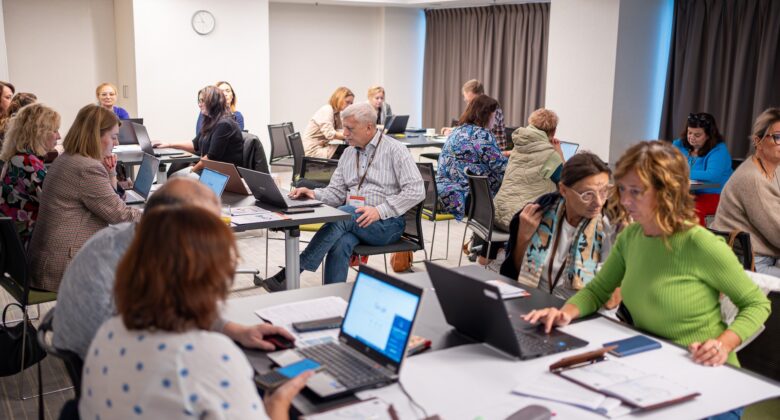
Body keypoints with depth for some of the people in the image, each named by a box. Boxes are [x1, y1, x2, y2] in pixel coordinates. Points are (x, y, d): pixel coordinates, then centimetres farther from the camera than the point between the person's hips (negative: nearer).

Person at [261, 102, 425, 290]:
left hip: (386, 223, -5)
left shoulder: (394, 150, -4)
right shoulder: (348, 153, 16)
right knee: (340, 243, -31)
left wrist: (379, 210, -21)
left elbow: (415, 191, -11)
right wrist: (314, 194, -8)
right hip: (352, 222, 5)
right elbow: (336, 192, 14)